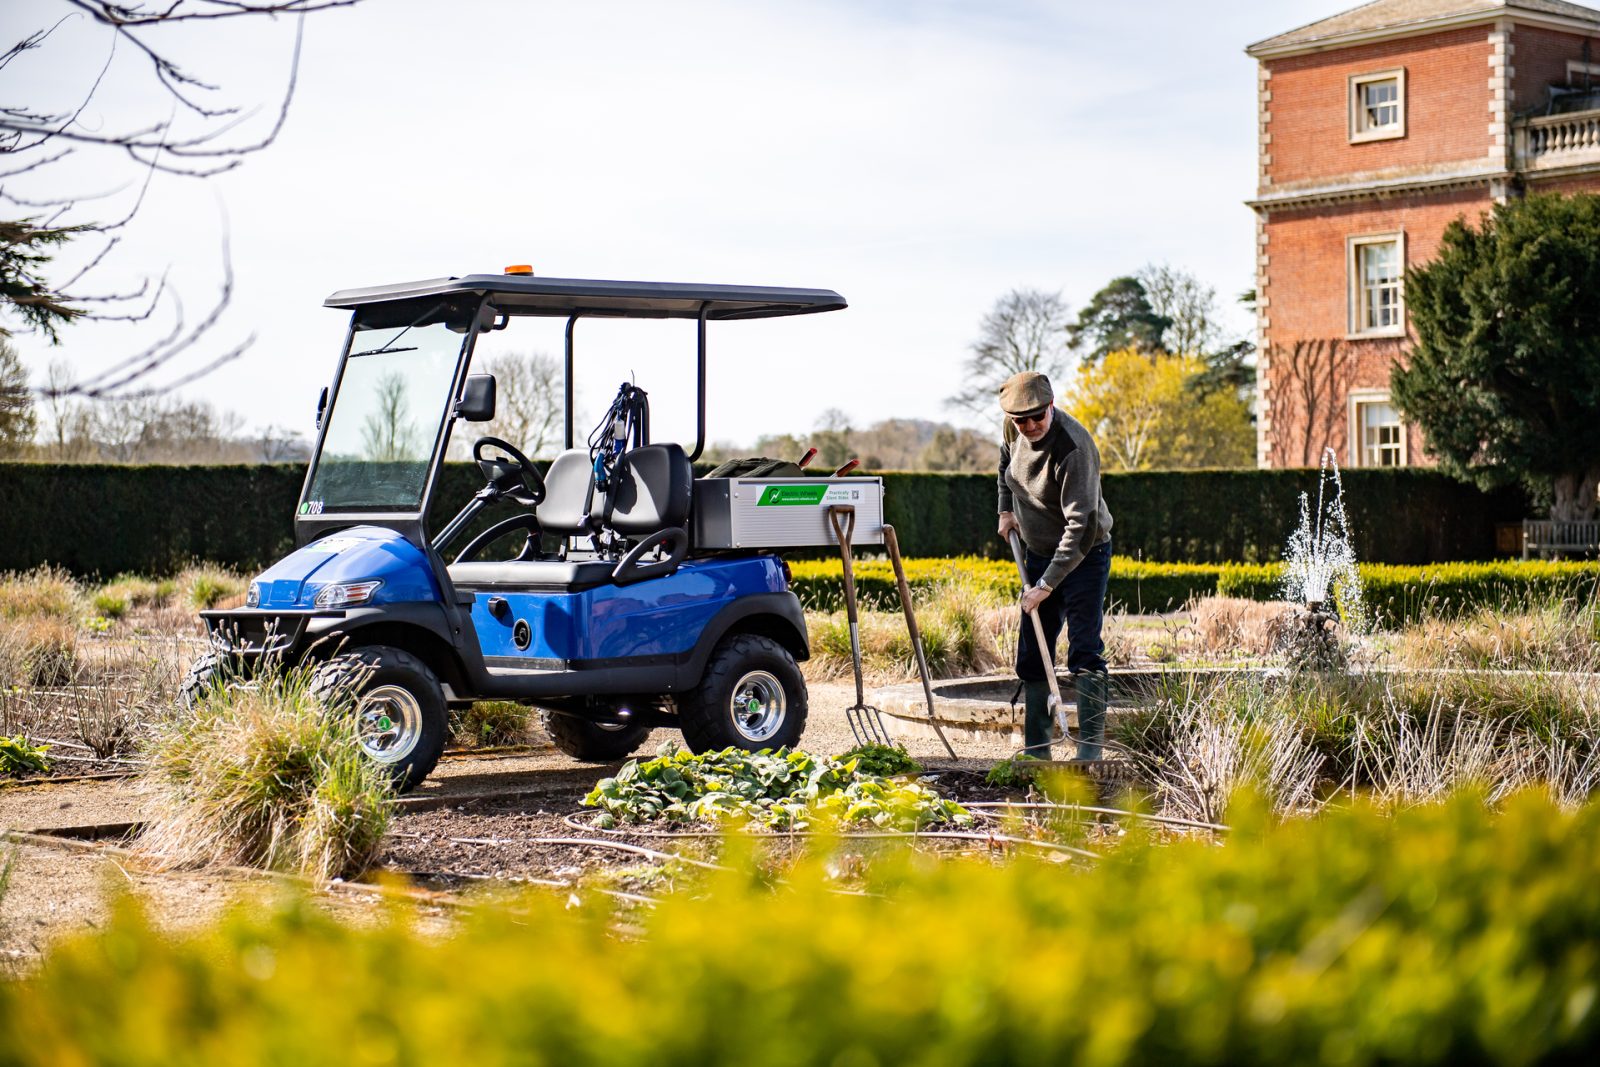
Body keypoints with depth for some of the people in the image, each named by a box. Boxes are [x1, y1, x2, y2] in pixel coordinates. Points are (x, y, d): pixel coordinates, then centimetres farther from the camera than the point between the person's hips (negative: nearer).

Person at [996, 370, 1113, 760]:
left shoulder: (1074, 447, -30)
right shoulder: (1013, 429, -8)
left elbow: (1081, 527, -32)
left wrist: (1047, 585, -32)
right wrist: (1006, 508, 13)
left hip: (1083, 555, -7)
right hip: (1039, 552, 7)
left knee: (1085, 652, -14)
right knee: (1031, 656, 8)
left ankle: (1090, 750, -14)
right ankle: (1036, 749, 16)